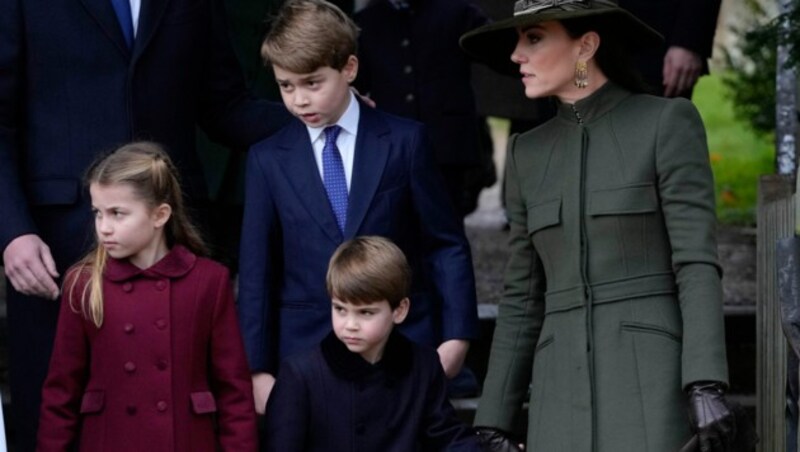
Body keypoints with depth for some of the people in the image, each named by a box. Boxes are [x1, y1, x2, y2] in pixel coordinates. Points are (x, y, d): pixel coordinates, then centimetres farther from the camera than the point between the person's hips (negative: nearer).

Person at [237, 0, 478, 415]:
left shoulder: (403, 142, 1)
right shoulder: (267, 159, 5)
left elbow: (446, 245, 3)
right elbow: (256, 272, 5)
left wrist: (456, 335, -4)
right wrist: (259, 370, 0)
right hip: (306, 354, 1)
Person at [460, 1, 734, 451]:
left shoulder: (668, 123, -1)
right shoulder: (532, 153, 15)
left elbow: (698, 262, -9)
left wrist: (707, 387, -20)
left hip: (656, 388, -5)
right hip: (569, 398, 5)